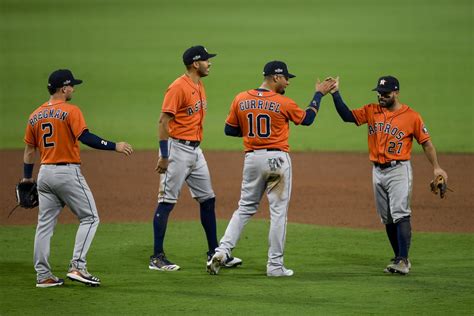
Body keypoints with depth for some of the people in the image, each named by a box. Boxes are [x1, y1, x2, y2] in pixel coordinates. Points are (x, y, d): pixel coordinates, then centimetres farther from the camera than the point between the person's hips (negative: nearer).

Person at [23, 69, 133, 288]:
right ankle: (77, 267, -8)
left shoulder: (36, 116, 10)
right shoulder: (70, 111, -10)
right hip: (67, 172, -7)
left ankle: (43, 276, 9)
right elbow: (85, 137, -22)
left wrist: (27, 178, 22)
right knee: (89, 217, 3)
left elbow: (29, 150, 14)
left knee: (45, 224, 9)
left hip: (45, 173, 7)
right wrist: (114, 146, -19)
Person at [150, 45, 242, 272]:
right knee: (167, 202, -6)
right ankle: (157, 257, -3)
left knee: (207, 199, 11)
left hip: (195, 150, 9)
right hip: (177, 149, -9)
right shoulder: (179, 87, -15)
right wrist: (164, 156, -22)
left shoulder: (199, 86, 14)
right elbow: (163, 121, -18)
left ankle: (214, 253, 18)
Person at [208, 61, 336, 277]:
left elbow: (229, 130, 8)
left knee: (245, 208, 15)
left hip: (252, 158, 4)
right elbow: (307, 118, 7)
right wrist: (319, 94, 19)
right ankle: (275, 265, 4)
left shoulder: (240, 99, 0)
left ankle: (222, 251, -2)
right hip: (277, 159, -4)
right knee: (278, 211, 3)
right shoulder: (283, 103, -10)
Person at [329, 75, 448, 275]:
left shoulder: (411, 117, -4)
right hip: (378, 171, 5)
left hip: (399, 170, -5)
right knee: (387, 219, 8)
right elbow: (347, 116, -1)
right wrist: (335, 93, -12)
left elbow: (426, 142, 0)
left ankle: (403, 260, -19)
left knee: (400, 215, -16)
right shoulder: (371, 111, 8)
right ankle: (399, 259, 15)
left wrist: (436, 167, -8)